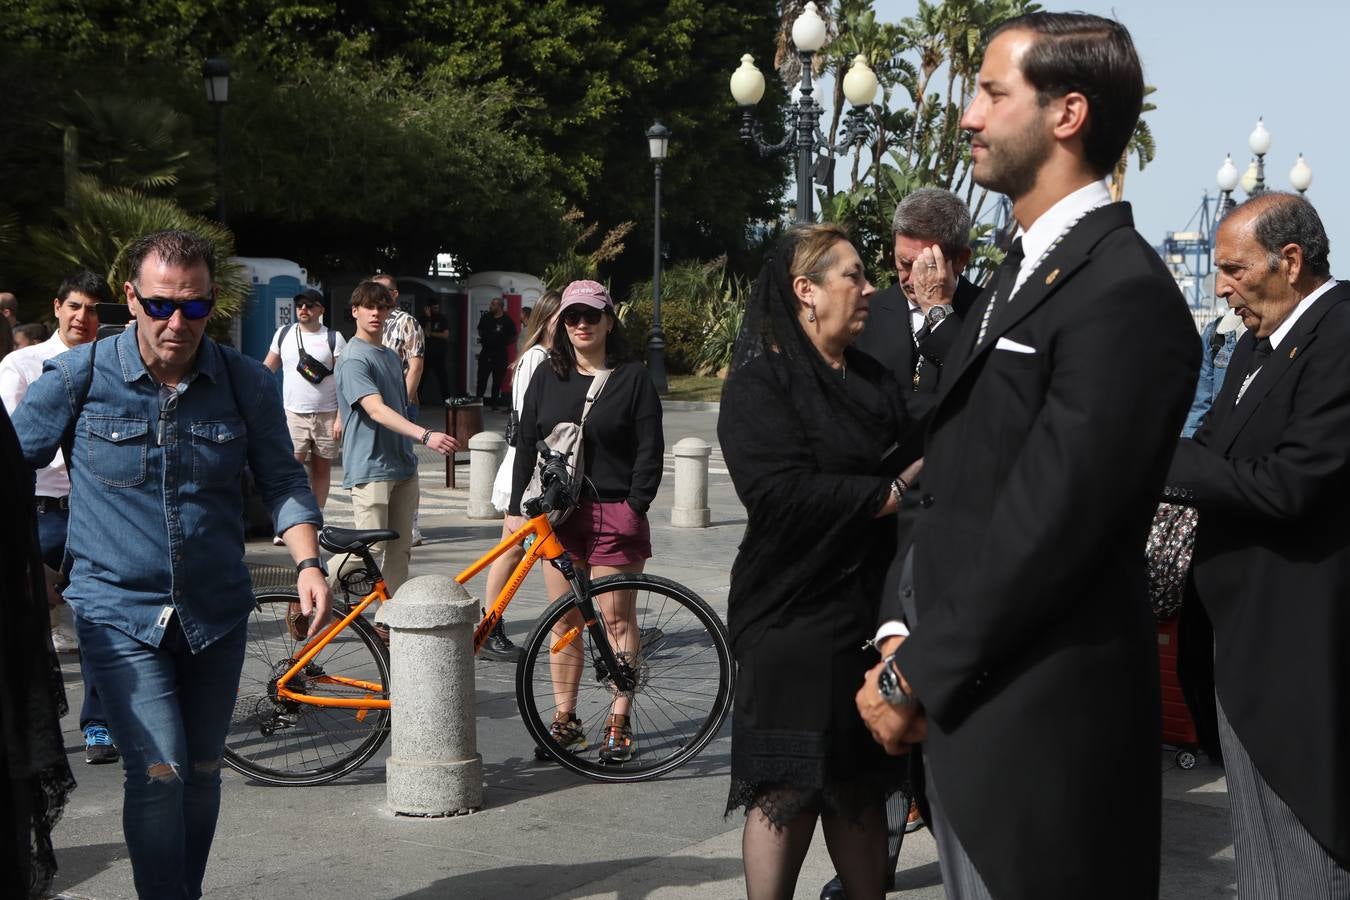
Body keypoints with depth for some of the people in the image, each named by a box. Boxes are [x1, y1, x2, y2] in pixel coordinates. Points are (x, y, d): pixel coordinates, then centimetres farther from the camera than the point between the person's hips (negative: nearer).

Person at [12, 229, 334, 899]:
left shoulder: (246, 384, -3)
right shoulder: (76, 377, -8)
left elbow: (283, 480, 5)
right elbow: (16, 466, 3)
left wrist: (307, 561, -11)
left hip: (216, 614, 3)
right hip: (120, 613, -3)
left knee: (201, 773, 16)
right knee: (158, 773, -17)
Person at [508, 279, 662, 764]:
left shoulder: (632, 377, -1)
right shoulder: (547, 377, 10)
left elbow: (649, 450, -3)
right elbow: (526, 443, 11)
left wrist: (635, 507, -12)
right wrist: (515, 506, 4)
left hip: (615, 512, -3)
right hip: (559, 513, 4)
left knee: (617, 618, 0)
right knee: (564, 619, 7)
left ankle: (619, 722, 8)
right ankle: (565, 719, 15)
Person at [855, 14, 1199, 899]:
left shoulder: (1124, 290, -17)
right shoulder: (1021, 274, 15)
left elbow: (1048, 523, -20)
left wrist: (917, 677, -13)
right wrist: (900, 635, 3)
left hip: (1041, 723, -9)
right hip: (963, 705, 9)